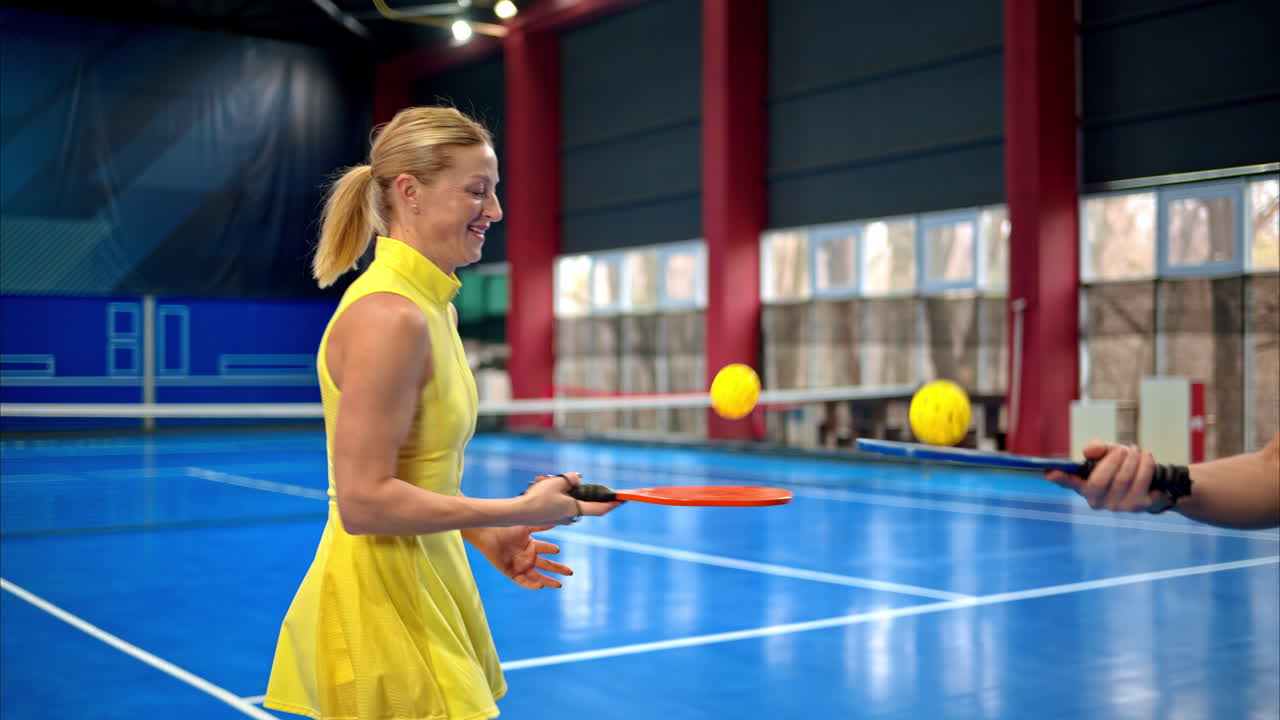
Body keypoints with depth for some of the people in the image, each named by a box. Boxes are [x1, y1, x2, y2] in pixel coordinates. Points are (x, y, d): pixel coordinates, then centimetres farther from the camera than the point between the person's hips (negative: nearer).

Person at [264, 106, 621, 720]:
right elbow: (364, 502, -24)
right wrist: (520, 510, -19)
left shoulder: (434, 309, 8)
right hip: (380, 596, -9)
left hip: (424, 586, 9)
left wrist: (484, 536, 7)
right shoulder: (388, 317, -22)